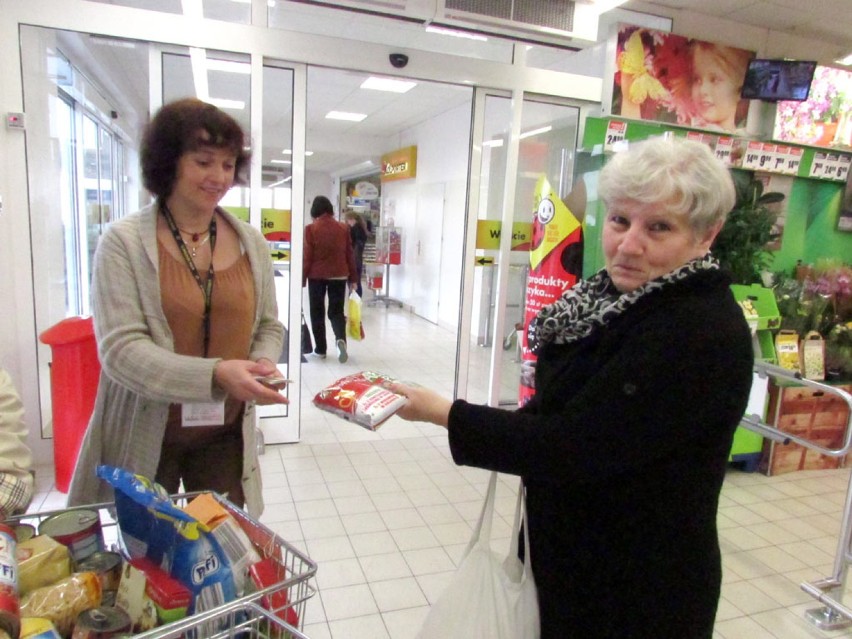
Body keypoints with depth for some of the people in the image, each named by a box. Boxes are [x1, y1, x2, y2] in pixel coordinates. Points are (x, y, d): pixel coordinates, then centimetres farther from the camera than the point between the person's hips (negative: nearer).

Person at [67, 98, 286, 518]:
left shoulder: (251, 244, 3)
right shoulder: (124, 242, -9)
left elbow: (269, 326, 11)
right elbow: (119, 349, -16)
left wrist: (263, 366, -12)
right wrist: (216, 373, -29)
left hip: (226, 434, 3)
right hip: (144, 436, -2)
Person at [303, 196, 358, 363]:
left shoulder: (311, 229, -7)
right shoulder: (343, 228, 2)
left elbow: (307, 257, -7)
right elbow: (350, 255, 4)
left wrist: (302, 279, 1)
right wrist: (353, 278, 11)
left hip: (317, 276, -2)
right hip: (339, 276, 2)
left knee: (317, 313, 10)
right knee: (336, 311, 9)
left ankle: (320, 349, 13)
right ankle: (340, 339, -16)